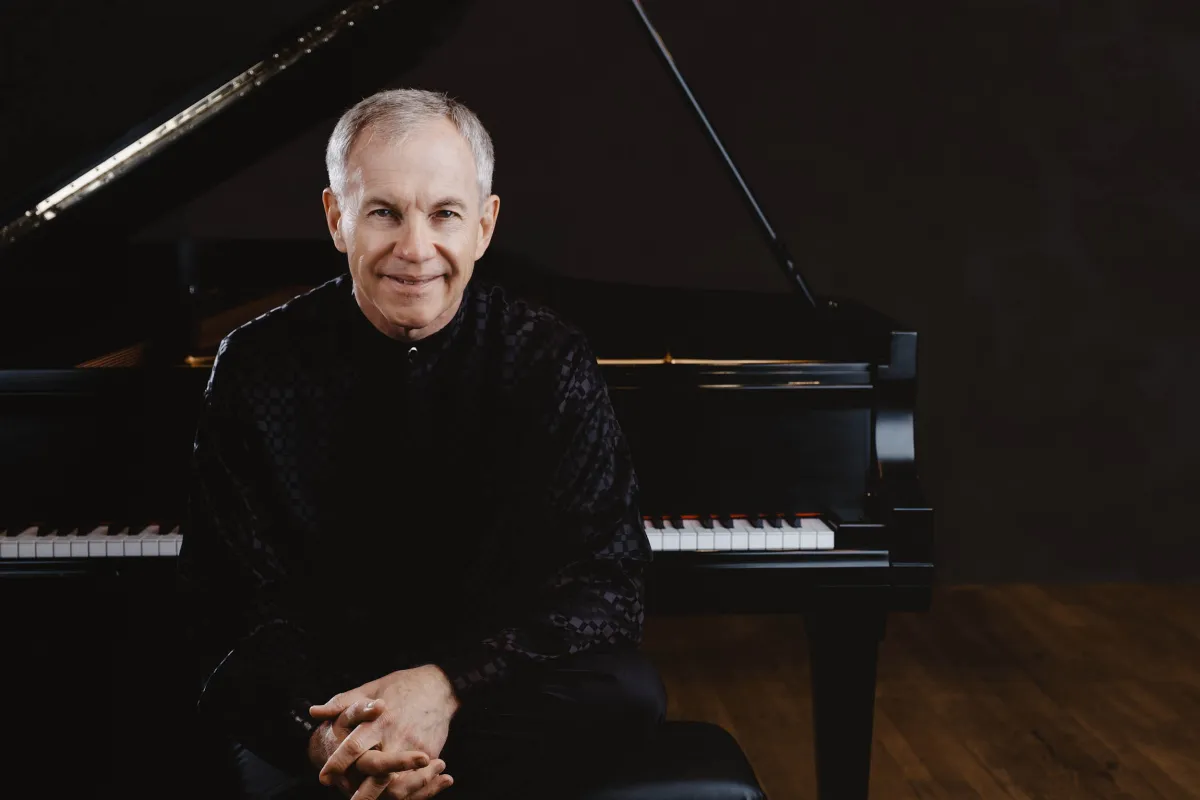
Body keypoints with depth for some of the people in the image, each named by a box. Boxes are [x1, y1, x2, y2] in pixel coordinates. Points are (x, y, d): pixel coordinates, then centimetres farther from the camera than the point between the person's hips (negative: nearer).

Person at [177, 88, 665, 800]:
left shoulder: (551, 362, -4)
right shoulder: (258, 367, -4)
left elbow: (606, 586, -11)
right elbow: (229, 594, -7)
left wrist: (447, 683, -27)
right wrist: (318, 729, -28)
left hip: (489, 682, 3)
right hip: (323, 690, -2)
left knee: (626, 695, -31)